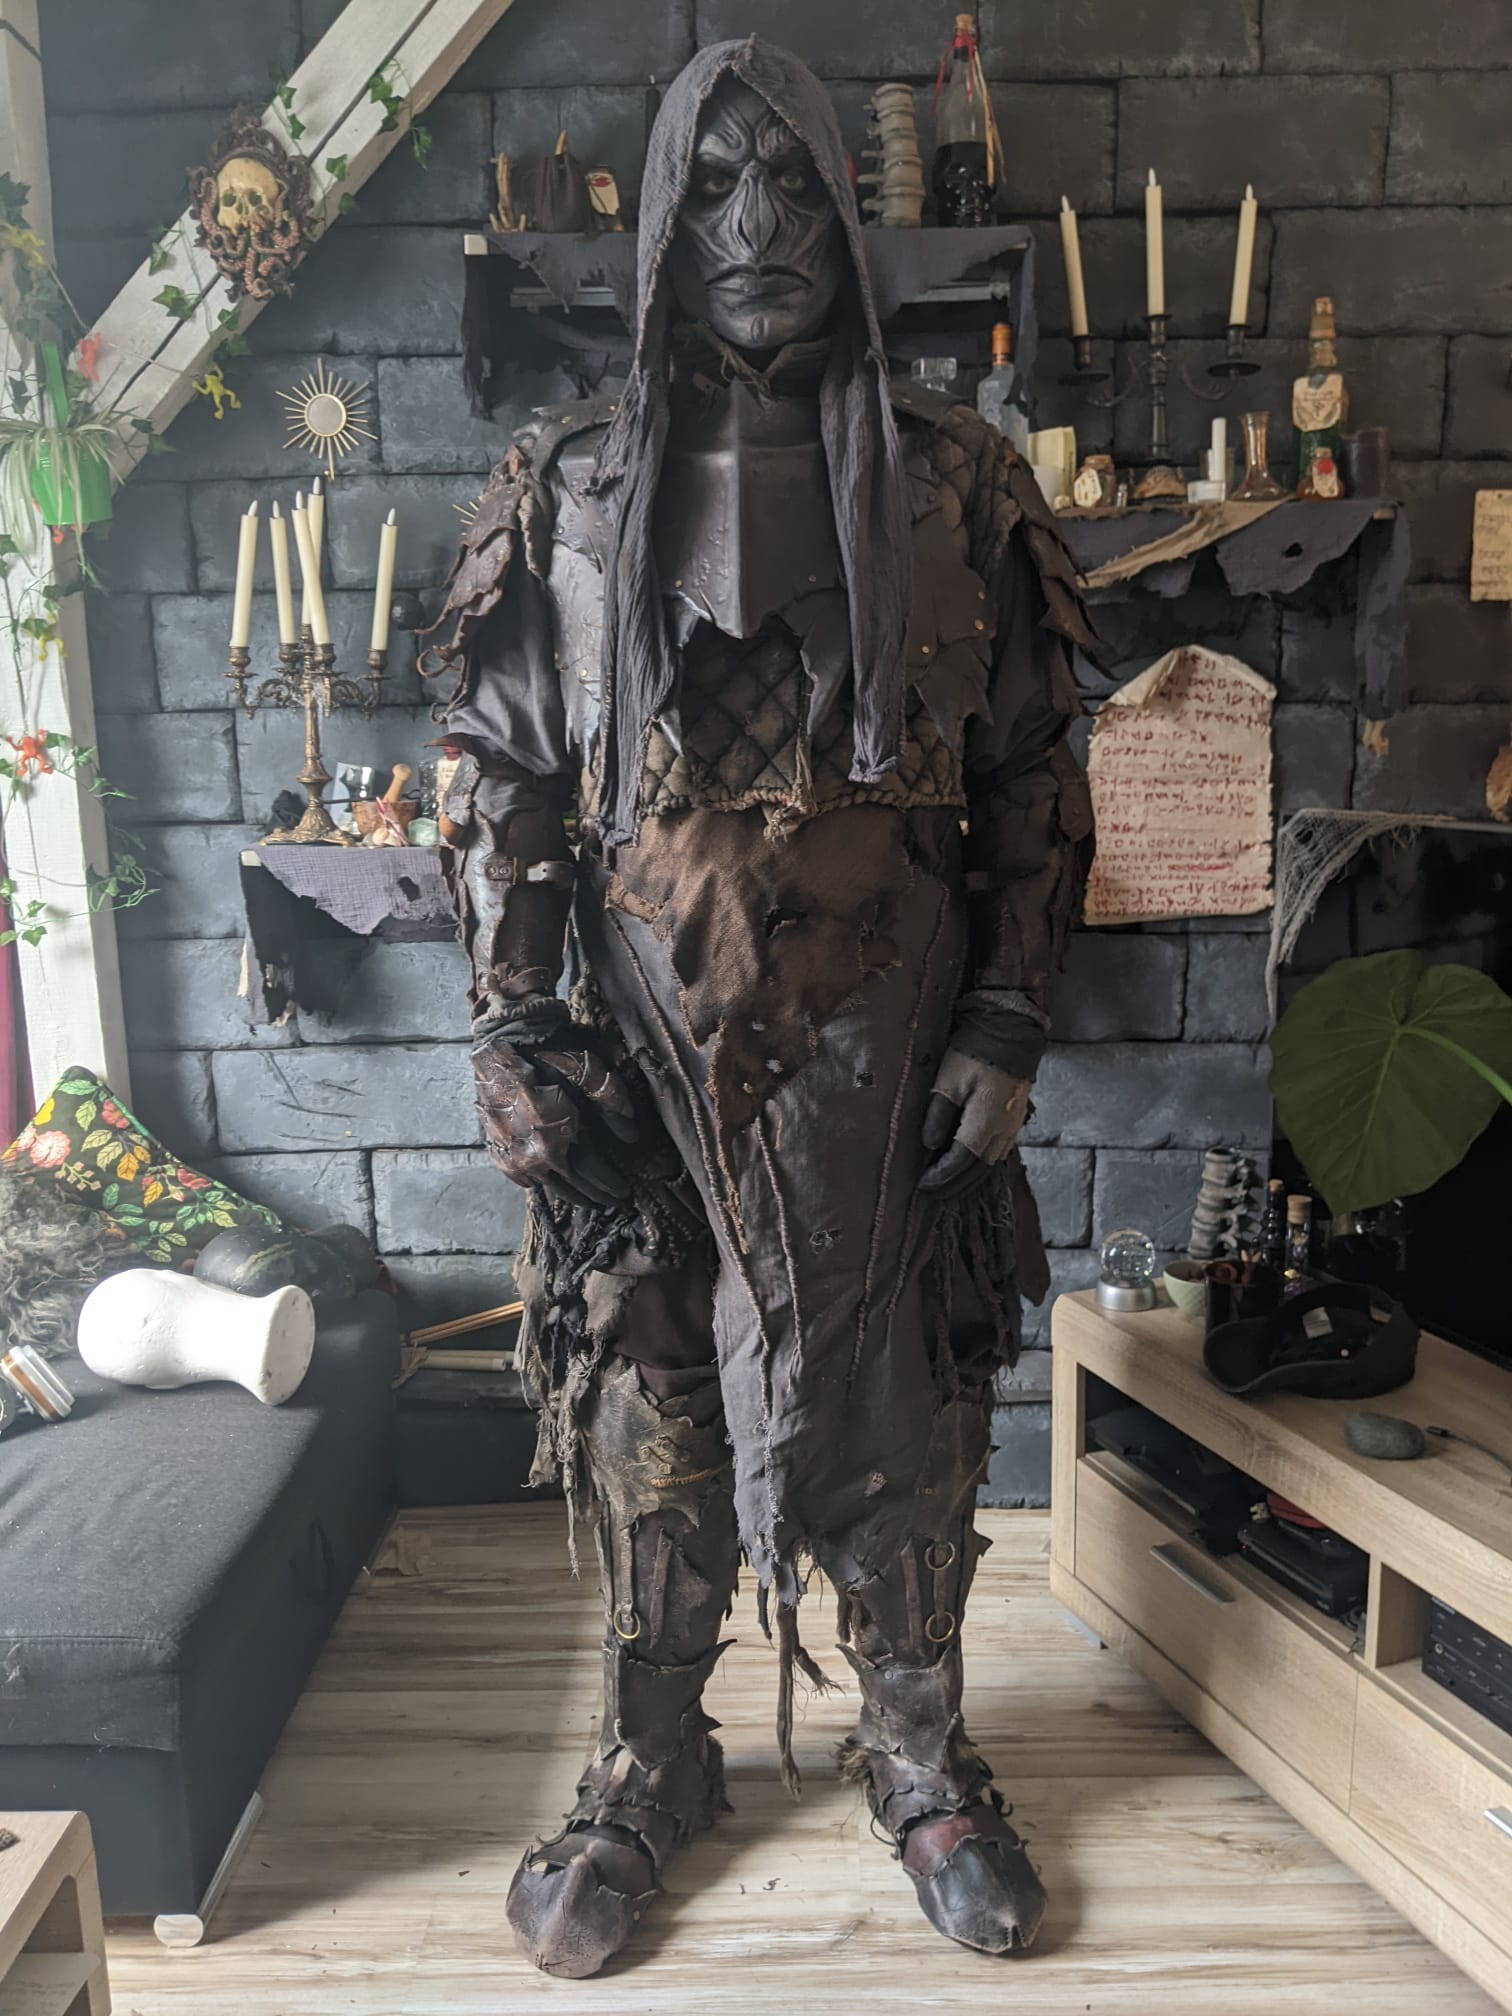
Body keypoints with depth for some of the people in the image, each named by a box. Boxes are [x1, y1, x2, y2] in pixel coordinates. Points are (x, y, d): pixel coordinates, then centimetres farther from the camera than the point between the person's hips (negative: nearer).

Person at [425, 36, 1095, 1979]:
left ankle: (919, 1754, 36)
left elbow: (1030, 778, 4)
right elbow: (500, 781, 4)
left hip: (883, 1051, 0)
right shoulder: (565, 485, 5)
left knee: (902, 1416, 11)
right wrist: (508, 1033, -2)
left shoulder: (951, 480, 4)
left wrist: (1007, 1029, -3)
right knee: (639, 1418, 11)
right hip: (645, 1047, 1)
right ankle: (651, 1767, 35)